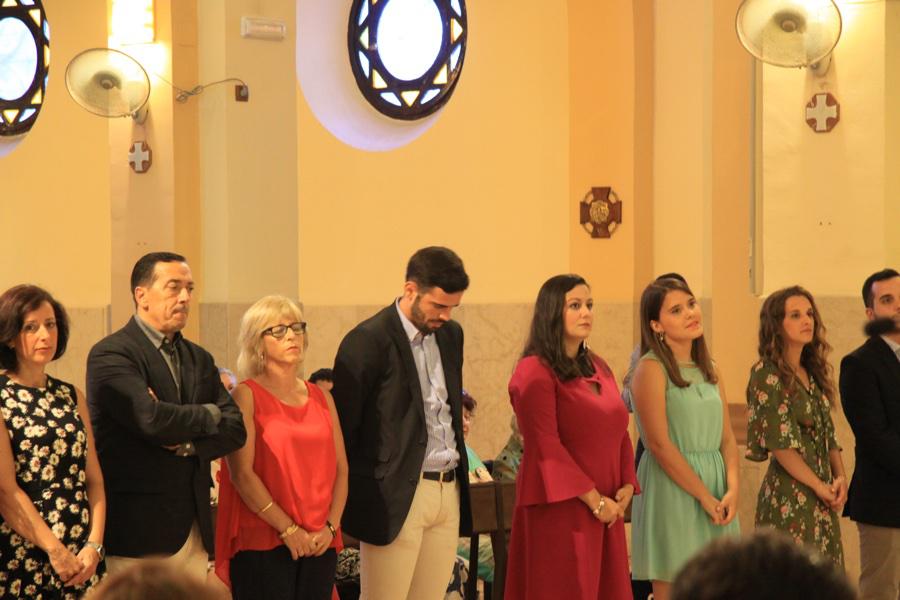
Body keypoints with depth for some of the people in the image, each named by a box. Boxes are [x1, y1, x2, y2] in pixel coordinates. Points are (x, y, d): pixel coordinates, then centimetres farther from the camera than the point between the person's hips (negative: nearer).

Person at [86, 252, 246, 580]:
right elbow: (150, 418, -22)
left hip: (193, 525, 7)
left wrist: (188, 443, -11)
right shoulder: (111, 354, -8)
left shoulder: (199, 359, 16)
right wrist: (207, 415, -4)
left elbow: (235, 428, 8)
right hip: (137, 528, -7)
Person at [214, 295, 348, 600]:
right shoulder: (247, 395, -1)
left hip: (319, 544, 5)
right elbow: (241, 473, -10)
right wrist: (288, 529, -13)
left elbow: (340, 470, 11)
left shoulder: (321, 397, 14)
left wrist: (330, 526, -4)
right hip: (262, 543, -4)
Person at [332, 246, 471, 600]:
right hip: (396, 496, -7)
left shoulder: (451, 335, 13)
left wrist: (459, 482, 15)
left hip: (449, 492, 7)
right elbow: (344, 425, -7)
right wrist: (347, 504, -5)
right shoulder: (368, 341, -10)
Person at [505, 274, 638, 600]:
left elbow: (619, 431, 17)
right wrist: (594, 499, -16)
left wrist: (627, 485, 1)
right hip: (559, 509, -7)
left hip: (607, 509, 7)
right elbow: (546, 446, -15)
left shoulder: (598, 368, 16)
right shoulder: (534, 372, -8)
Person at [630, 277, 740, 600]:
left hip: (715, 489, 6)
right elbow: (659, 443, -14)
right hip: (672, 491, -6)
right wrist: (704, 496, -14)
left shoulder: (709, 370, 14)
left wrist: (732, 489, -7)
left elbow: (727, 438, 10)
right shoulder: (651, 368, -8)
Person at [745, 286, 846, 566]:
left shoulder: (813, 372, 13)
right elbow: (779, 443, -14)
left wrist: (839, 477, -1)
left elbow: (828, 434, 15)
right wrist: (819, 486, -10)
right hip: (789, 497, -7)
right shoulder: (767, 374, -10)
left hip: (822, 499, 7)